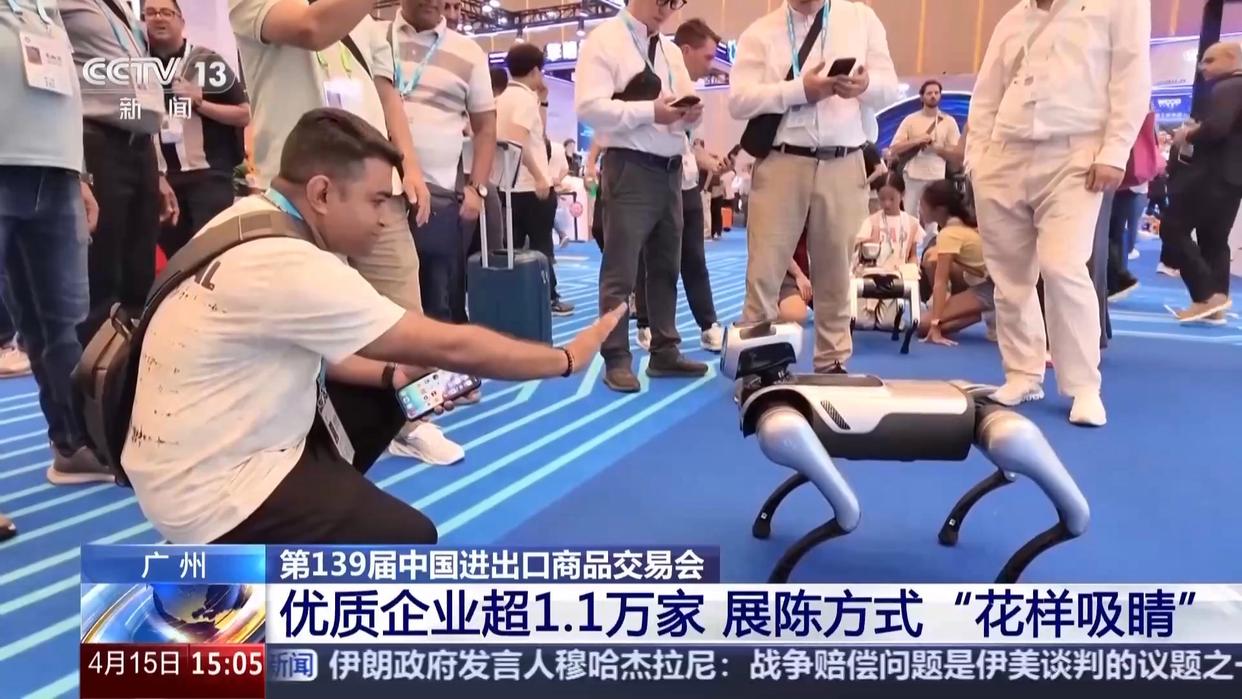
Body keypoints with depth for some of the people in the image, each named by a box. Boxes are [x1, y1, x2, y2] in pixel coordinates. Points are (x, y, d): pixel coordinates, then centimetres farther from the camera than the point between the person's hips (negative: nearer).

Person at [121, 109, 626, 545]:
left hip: (221, 442, 9)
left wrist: (390, 374, -2)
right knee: (409, 539, -11)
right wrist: (566, 358, -13)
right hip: (209, 491, -9)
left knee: (381, 402, 14)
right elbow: (448, 346, -24)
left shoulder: (254, 219, 0)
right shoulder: (289, 266, -28)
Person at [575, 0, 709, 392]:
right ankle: (617, 360, 4)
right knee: (621, 271, -4)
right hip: (630, 168, -8)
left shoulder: (670, 50, 19)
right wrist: (650, 111, -21)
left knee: (666, 267, 12)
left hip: (671, 169, 8)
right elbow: (589, 106, -15)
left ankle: (665, 353, 22)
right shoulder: (604, 40, -3)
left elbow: (688, 103, 19)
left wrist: (691, 112, -5)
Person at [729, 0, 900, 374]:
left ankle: (832, 362, 21)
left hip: (844, 166, 2)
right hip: (781, 163, -1)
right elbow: (739, 99, -6)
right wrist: (800, 90, -17)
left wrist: (865, 86, -16)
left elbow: (890, 88, 7)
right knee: (764, 270, -2)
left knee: (835, 273, 9)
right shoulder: (760, 32, 7)